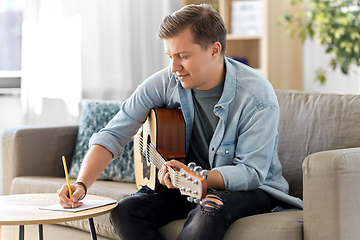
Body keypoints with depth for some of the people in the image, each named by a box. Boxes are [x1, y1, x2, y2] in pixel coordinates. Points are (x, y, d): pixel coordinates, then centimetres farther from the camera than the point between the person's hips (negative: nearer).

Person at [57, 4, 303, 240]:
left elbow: (251, 172, -24)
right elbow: (112, 135, -8)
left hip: (252, 188, -4)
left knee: (212, 209, -38)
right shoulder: (163, 84, -9)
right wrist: (81, 184, -23)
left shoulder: (257, 96, -21)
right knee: (125, 211, -20)